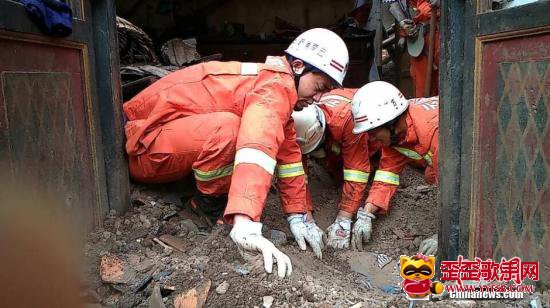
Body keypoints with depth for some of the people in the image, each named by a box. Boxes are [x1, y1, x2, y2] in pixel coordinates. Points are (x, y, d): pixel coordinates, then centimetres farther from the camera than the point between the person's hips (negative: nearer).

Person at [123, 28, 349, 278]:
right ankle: (210, 200, -8)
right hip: (140, 147, -8)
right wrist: (246, 228, -49)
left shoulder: (277, 85, 8)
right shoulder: (277, 85, -22)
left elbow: (288, 154, 8)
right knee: (225, 130, -34)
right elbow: (259, 147, -39)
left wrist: (298, 216, 6)